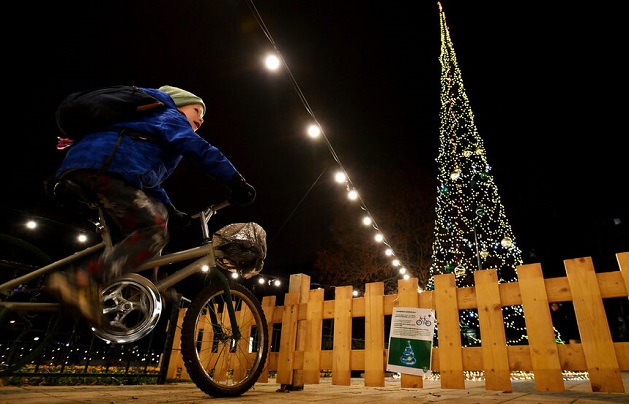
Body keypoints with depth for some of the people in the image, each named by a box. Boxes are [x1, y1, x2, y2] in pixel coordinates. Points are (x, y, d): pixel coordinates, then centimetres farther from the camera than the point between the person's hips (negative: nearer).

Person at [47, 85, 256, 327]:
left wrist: (171, 212, 35)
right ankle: (83, 283, -34)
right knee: (154, 230, -21)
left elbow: (149, 183, 39)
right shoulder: (170, 115, 13)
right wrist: (237, 183, -11)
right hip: (105, 167, -10)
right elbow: (198, 149, -8)